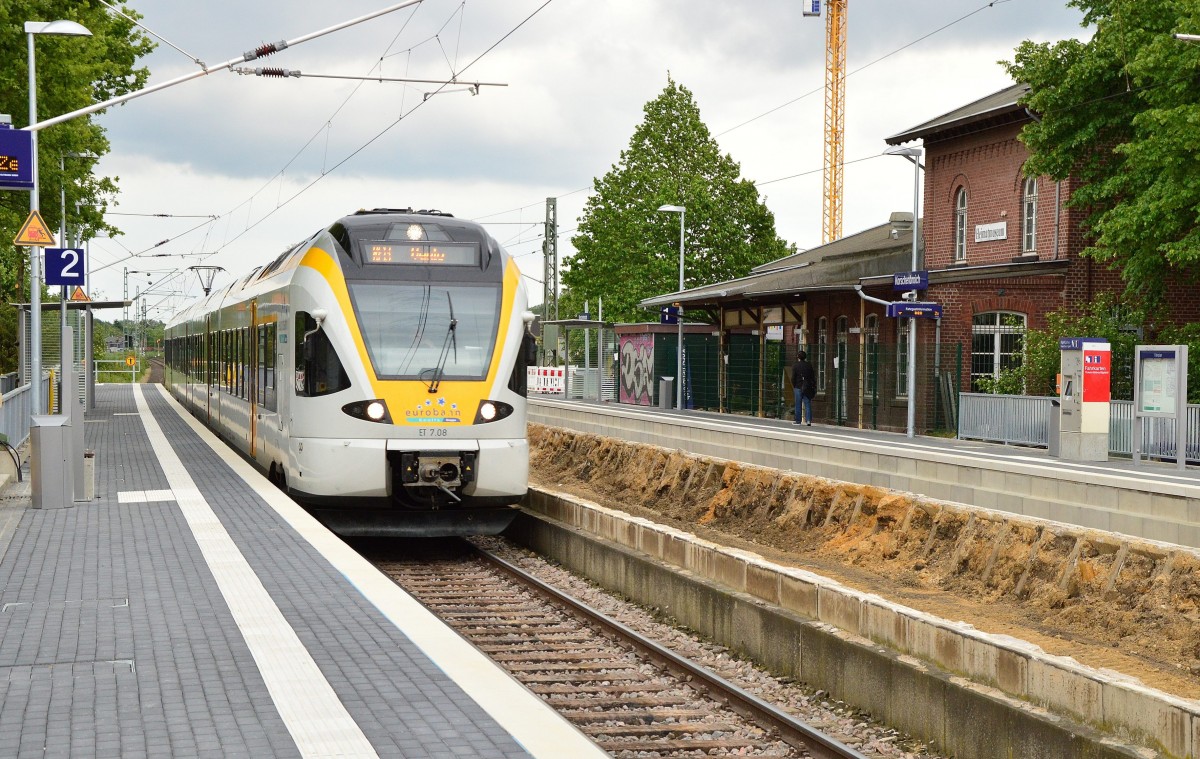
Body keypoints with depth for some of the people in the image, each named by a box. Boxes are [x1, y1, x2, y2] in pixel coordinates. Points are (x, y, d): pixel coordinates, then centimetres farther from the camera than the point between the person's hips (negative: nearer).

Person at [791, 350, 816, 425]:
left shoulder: (795, 366, -4)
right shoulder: (809, 365, 4)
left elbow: (793, 378, -5)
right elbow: (813, 377, 5)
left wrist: (794, 387, 5)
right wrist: (814, 387, 10)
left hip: (798, 387, -2)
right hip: (807, 388, 2)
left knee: (798, 405, 4)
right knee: (807, 404, 1)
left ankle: (798, 421, 6)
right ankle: (808, 420, -9)